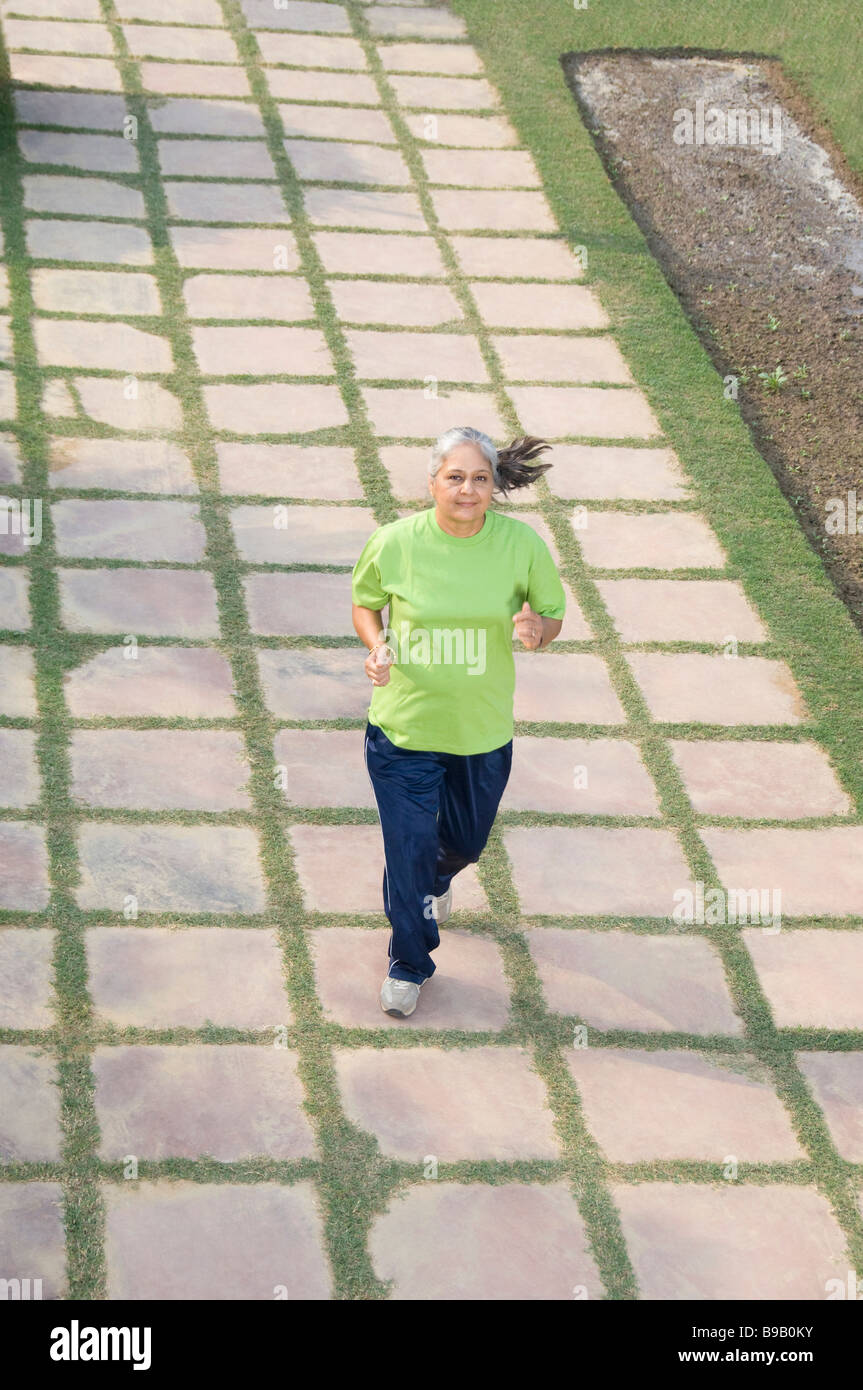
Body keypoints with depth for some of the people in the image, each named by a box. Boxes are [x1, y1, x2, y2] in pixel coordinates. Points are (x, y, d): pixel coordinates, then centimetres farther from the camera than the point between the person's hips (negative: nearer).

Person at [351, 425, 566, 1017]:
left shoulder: (522, 544, -13)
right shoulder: (395, 541, -14)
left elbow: (553, 614, 0)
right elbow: (365, 605, 4)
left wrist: (539, 628, -24)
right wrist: (377, 646, -17)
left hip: (483, 729, 2)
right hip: (404, 725, -2)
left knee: (467, 840, 22)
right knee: (409, 850, 3)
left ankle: (437, 879, 61)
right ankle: (408, 965, 28)